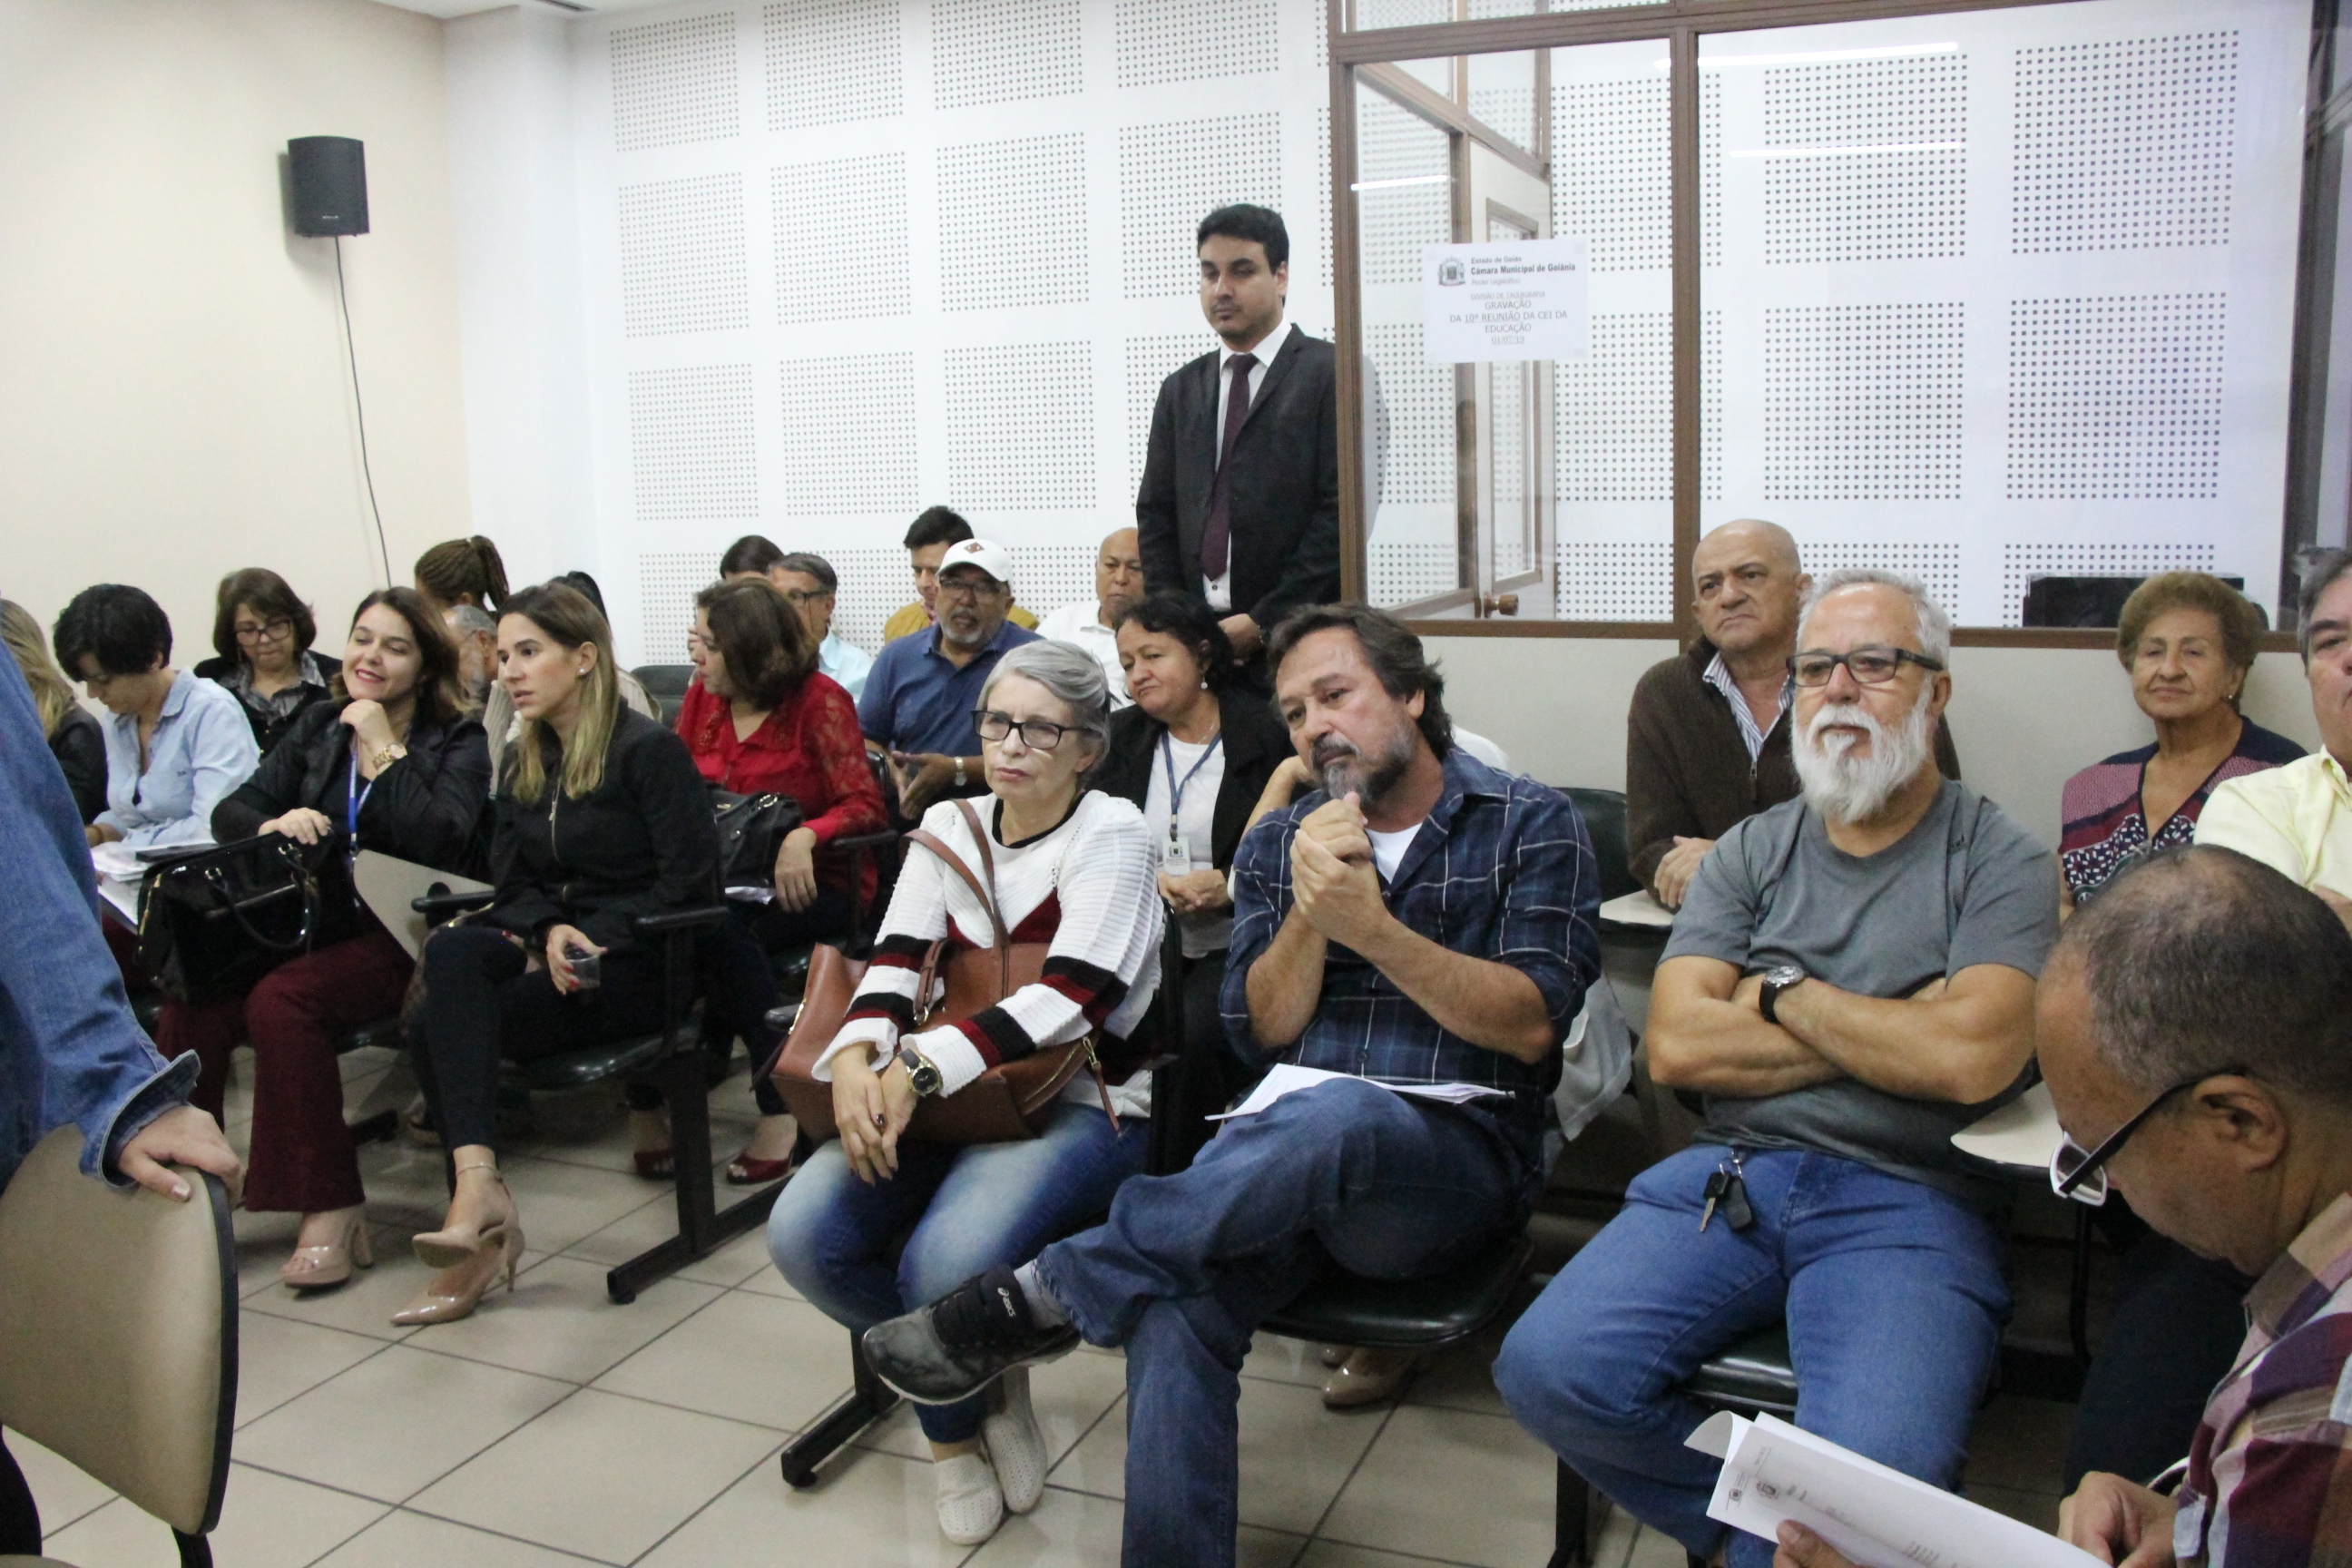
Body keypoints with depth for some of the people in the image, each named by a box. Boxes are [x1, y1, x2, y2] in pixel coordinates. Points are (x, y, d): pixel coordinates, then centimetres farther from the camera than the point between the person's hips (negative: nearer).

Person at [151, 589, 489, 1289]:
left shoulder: (458, 742, 2)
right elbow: (231, 811, 11)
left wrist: (383, 750, -10)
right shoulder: (318, 727, 17)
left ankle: (331, 1211, -23)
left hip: (401, 937, -5)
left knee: (281, 1000, -31)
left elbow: (437, 841, -16)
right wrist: (273, 825, -12)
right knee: (191, 1000, -22)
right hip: (312, 922, 5)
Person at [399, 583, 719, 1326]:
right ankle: (478, 1186, -34)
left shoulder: (648, 749, -8)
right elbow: (512, 881, 12)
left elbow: (688, 879, -12)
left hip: (632, 959, -6)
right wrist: (551, 931, -10)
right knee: (451, 951, -27)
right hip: (547, 941, 6)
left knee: (441, 1026, -24)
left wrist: (589, 941, -17)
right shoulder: (522, 762, 16)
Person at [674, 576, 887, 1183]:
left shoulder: (819, 700, -4)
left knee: (721, 924, -35)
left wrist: (804, 837, -28)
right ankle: (649, 1099, -16)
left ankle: (783, 1106, -24)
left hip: (811, 884, -5)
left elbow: (864, 805, -10)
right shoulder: (703, 696, 12)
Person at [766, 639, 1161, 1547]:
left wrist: (922, 1066, -29)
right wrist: (857, 1056, -23)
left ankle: (960, 1418, 7)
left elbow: (1073, 995, -19)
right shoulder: (949, 827, 12)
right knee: (802, 1234, -19)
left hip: (1081, 1100, -5)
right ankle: (963, 1400, 8)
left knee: (945, 1262, -32)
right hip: (947, 1096, 6)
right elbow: (896, 959, 0)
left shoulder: (1110, 833, -6)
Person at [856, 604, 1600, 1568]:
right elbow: (1262, 1034, 8)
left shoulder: (1531, 826, 6)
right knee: (1173, 1310, -31)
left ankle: (1040, 1297, -28)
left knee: (1332, 1114, -39)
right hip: (1288, 1159, 3)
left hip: (1458, 1159, -3)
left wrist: (1370, 926, -15)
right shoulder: (1278, 847, 17)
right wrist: (1309, 913, -10)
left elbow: (1530, 1026, -5)